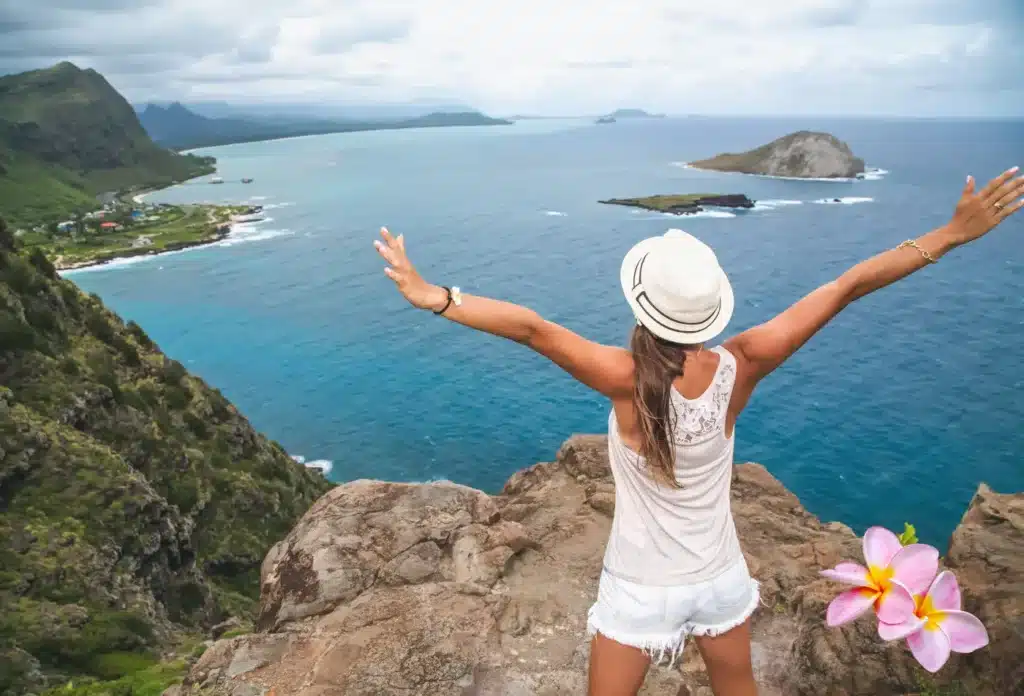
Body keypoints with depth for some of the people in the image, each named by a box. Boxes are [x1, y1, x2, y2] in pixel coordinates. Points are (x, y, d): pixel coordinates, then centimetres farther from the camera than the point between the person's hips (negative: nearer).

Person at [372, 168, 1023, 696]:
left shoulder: (629, 380, -31)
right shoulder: (740, 367, -20)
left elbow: (531, 327, -40)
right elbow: (846, 288, -15)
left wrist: (436, 297, -39)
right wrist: (953, 234, -7)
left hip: (641, 589, -3)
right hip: (720, 576, 4)